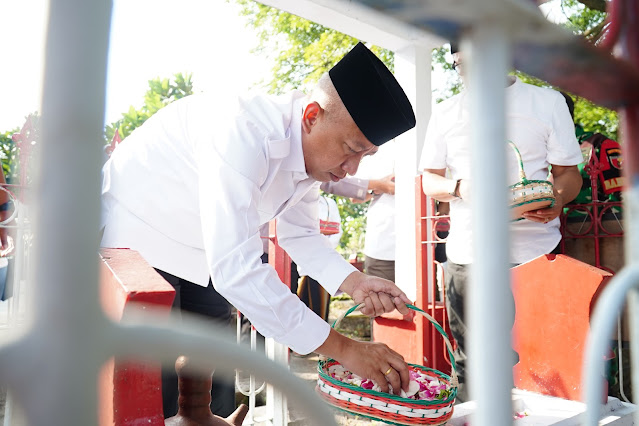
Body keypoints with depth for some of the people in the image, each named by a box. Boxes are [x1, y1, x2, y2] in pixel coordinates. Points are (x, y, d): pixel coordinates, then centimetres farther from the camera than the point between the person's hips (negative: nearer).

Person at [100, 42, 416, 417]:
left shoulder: (312, 149, -10)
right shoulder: (240, 133, -38)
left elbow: (299, 234, 2)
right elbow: (235, 269, -43)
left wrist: (354, 282, -17)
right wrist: (341, 348, -38)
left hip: (201, 255, 8)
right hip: (133, 240, -7)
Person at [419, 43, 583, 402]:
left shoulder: (548, 102, 8)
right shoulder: (445, 113, 14)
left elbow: (569, 172, 7)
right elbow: (429, 180, 12)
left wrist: (557, 198, -16)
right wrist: (460, 188, -10)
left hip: (535, 254, -1)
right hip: (467, 257, 2)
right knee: (471, 368, 7)